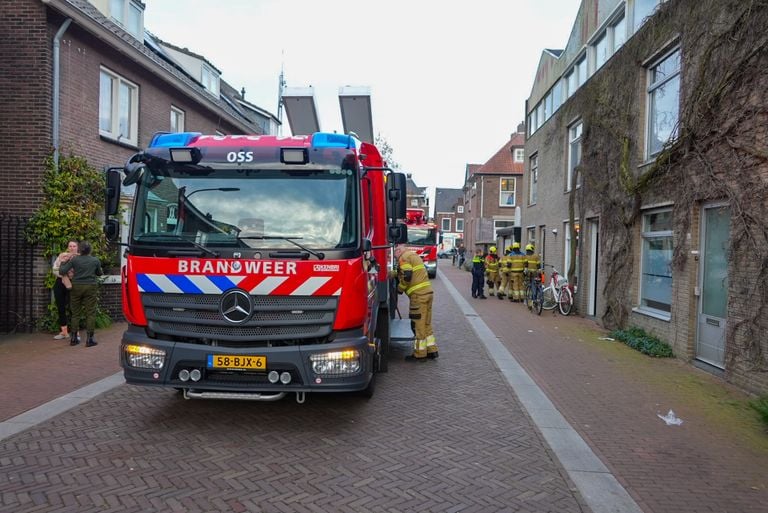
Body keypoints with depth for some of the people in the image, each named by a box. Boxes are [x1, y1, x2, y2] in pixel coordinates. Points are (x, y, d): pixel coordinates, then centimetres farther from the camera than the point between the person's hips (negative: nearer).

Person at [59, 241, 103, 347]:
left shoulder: (74, 260, -2)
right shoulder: (95, 260, -1)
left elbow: (62, 271, -4)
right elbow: (99, 273, 13)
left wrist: (63, 263, 13)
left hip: (76, 287, 2)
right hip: (90, 287, -1)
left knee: (76, 313, 11)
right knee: (90, 313, 1)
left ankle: (73, 338, 15)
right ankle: (89, 339, -1)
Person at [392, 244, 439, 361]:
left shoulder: (404, 257, -6)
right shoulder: (414, 255, 23)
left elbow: (406, 276, -17)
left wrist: (400, 288, -2)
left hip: (418, 294, -9)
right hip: (428, 292, 9)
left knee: (418, 324, -2)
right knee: (426, 323, 16)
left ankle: (420, 354, 4)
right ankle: (432, 350, 19)